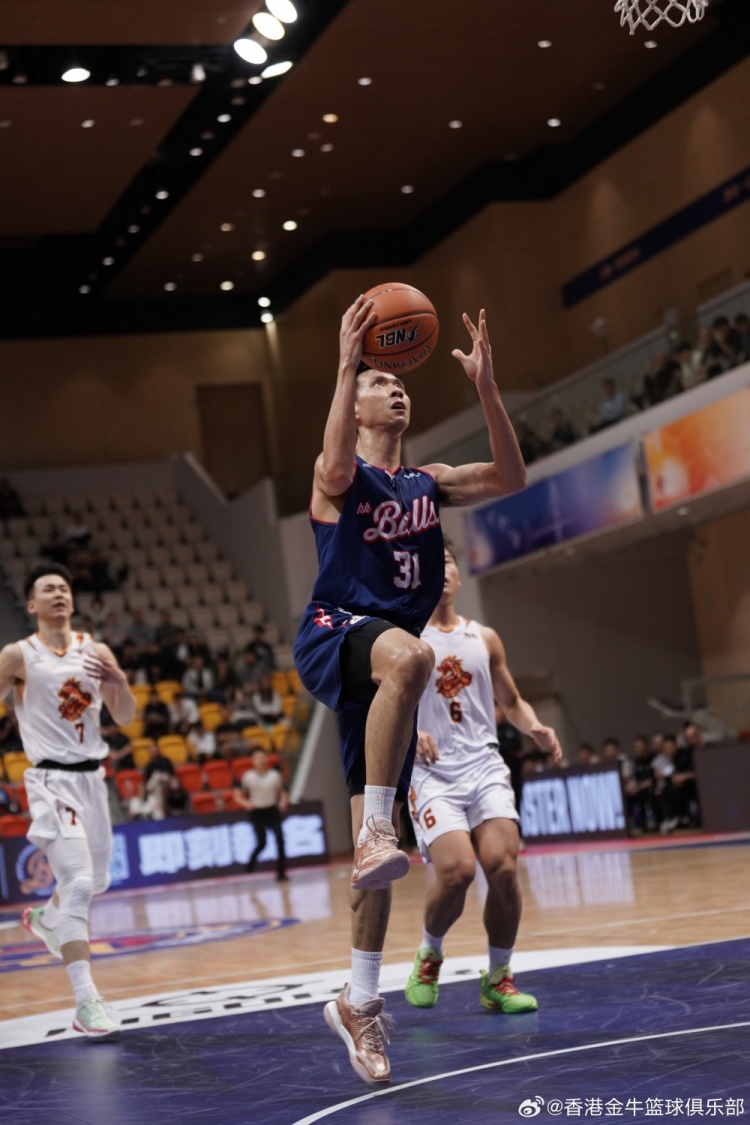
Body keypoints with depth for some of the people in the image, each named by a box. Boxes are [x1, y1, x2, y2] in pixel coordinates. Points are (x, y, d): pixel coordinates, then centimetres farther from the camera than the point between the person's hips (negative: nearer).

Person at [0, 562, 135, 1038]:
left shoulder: (96, 652, 7)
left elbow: (126, 718, 5)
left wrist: (119, 682, -14)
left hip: (92, 777, 6)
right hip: (52, 780, -6)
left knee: (97, 880, 19)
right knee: (78, 883, -19)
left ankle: (45, 917, 51)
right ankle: (87, 1001, -20)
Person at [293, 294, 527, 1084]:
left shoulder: (427, 483, 20)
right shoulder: (341, 475, 3)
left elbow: (510, 478, 5)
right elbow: (336, 470, -24)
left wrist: (485, 386, -4)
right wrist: (346, 365, -25)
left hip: (386, 657, 6)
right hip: (334, 634, -6)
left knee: (378, 842, 3)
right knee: (406, 654, -42)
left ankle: (358, 1001, 10)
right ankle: (376, 834, -40)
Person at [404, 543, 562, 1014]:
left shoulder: (484, 638, 15)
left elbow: (511, 702, 23)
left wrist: (535, 727, 2)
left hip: (484, 766, 3)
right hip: (432, 772, -3)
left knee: (503, 868, -15)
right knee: (456, 871, -21)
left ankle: (498, 979, 4)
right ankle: (430, 955, 9)